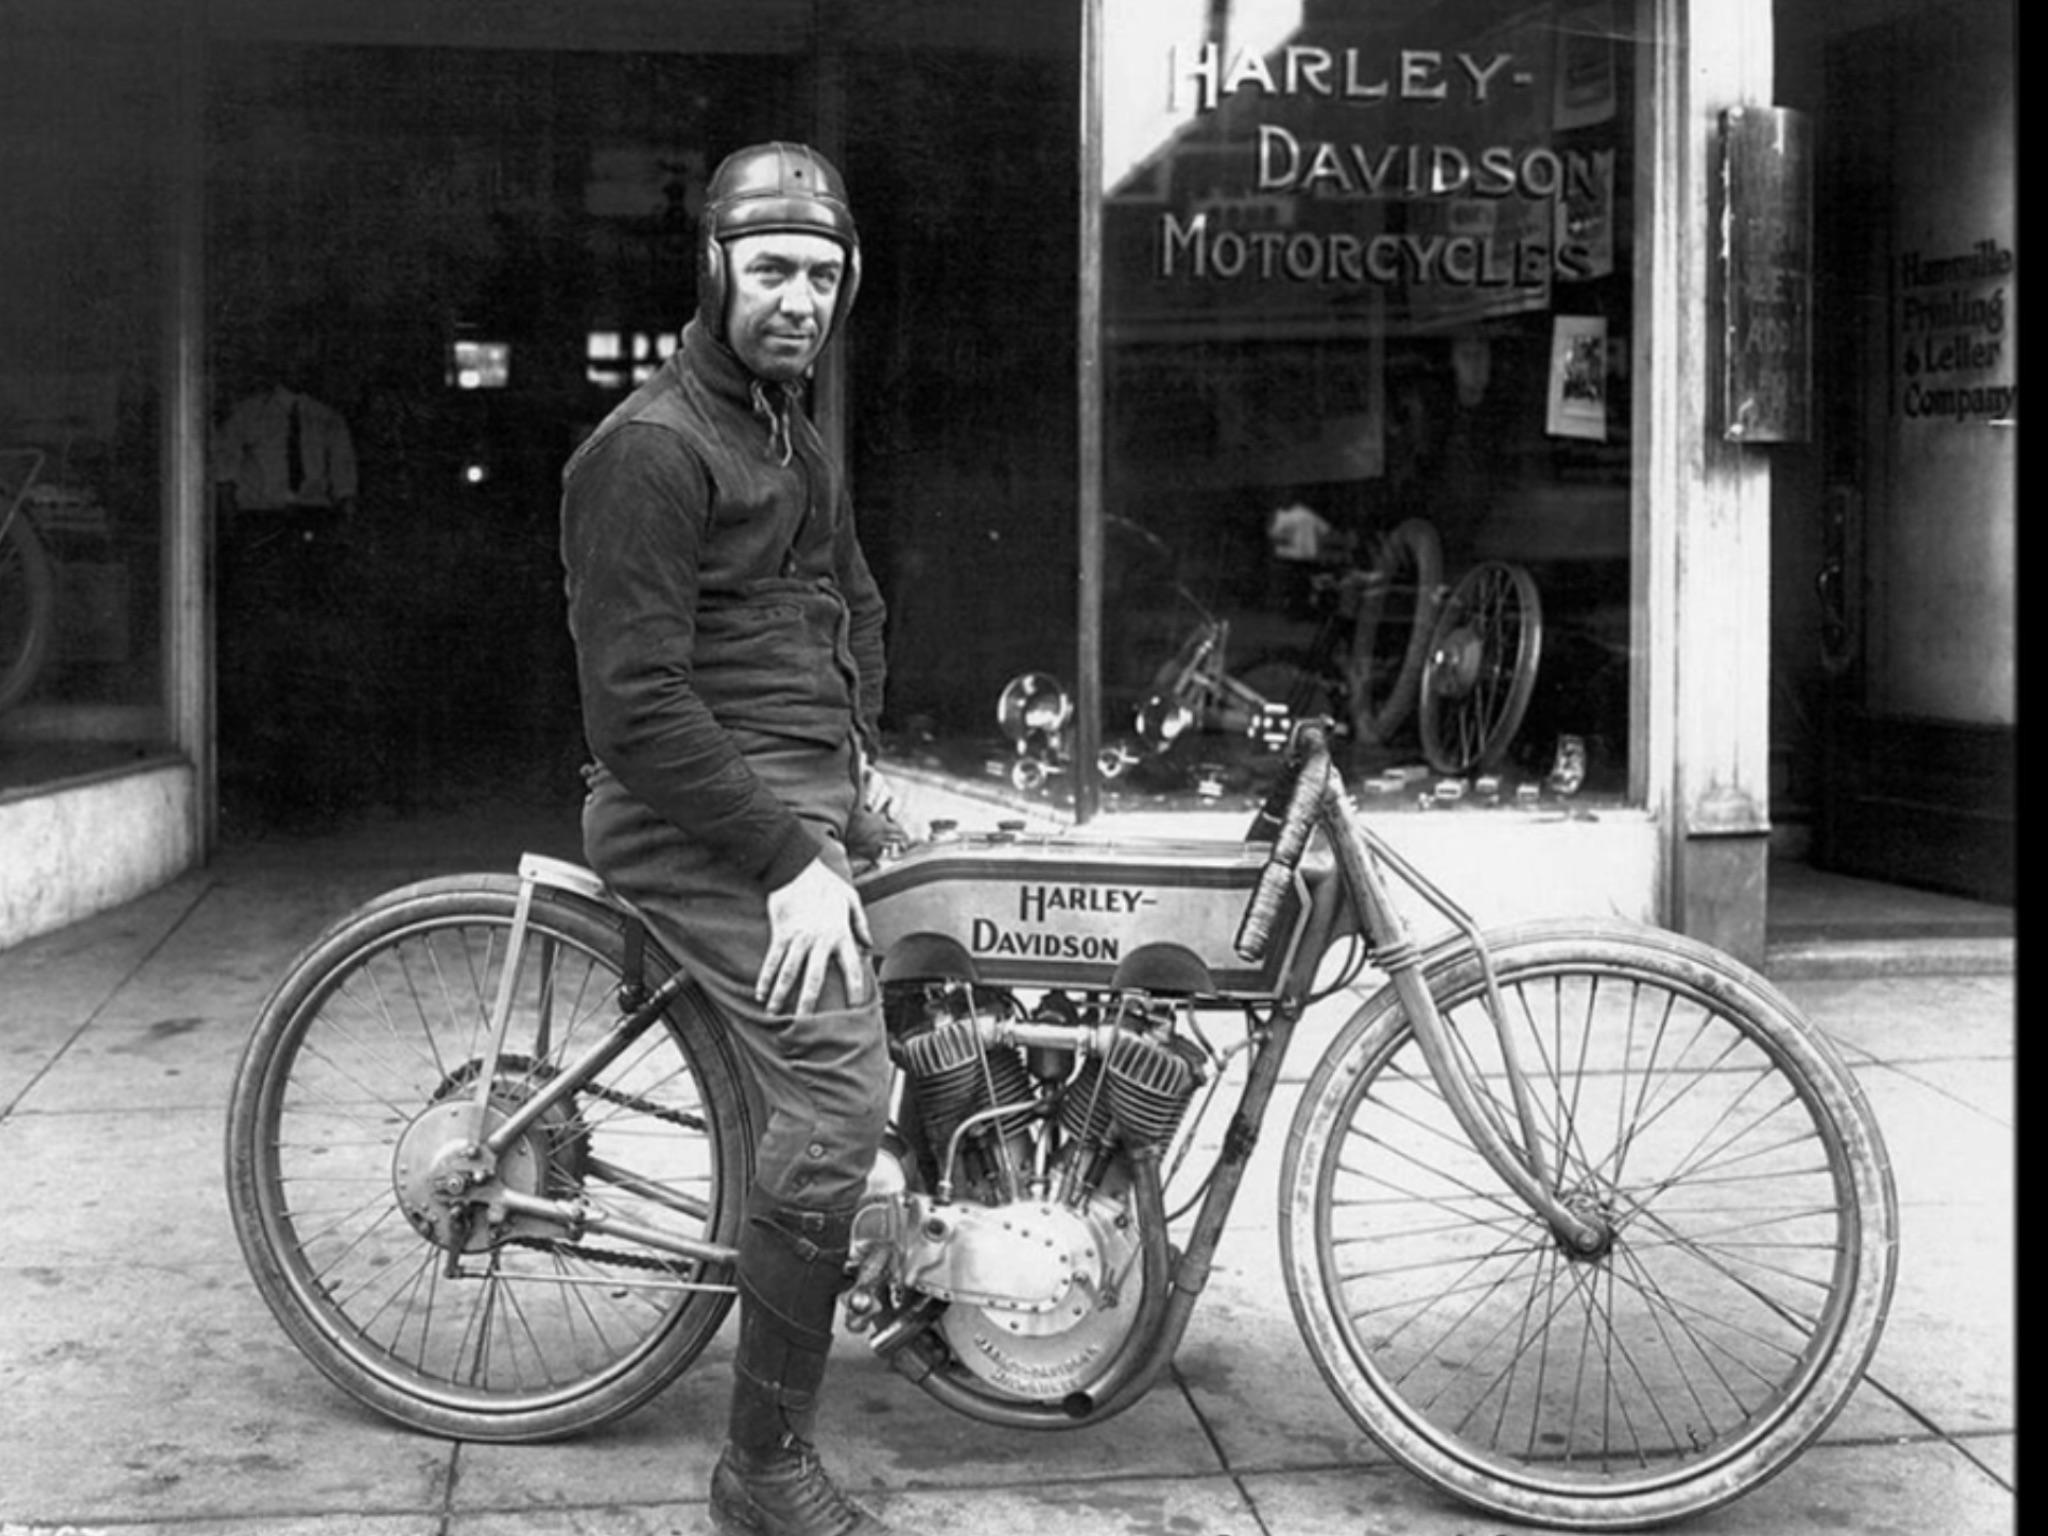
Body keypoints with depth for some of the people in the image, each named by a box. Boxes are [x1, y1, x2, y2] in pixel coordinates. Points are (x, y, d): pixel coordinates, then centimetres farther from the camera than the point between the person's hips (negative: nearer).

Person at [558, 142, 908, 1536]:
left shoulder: (794, 432, 19)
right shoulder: (650, 448, -12)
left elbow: (854, 603, 32)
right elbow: (638, 707, -19)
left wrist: (858, 757, 17)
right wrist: (789, 863, -20)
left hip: (805, 801, 10)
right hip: (711, 818, -10)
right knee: (841, 1092, -21)